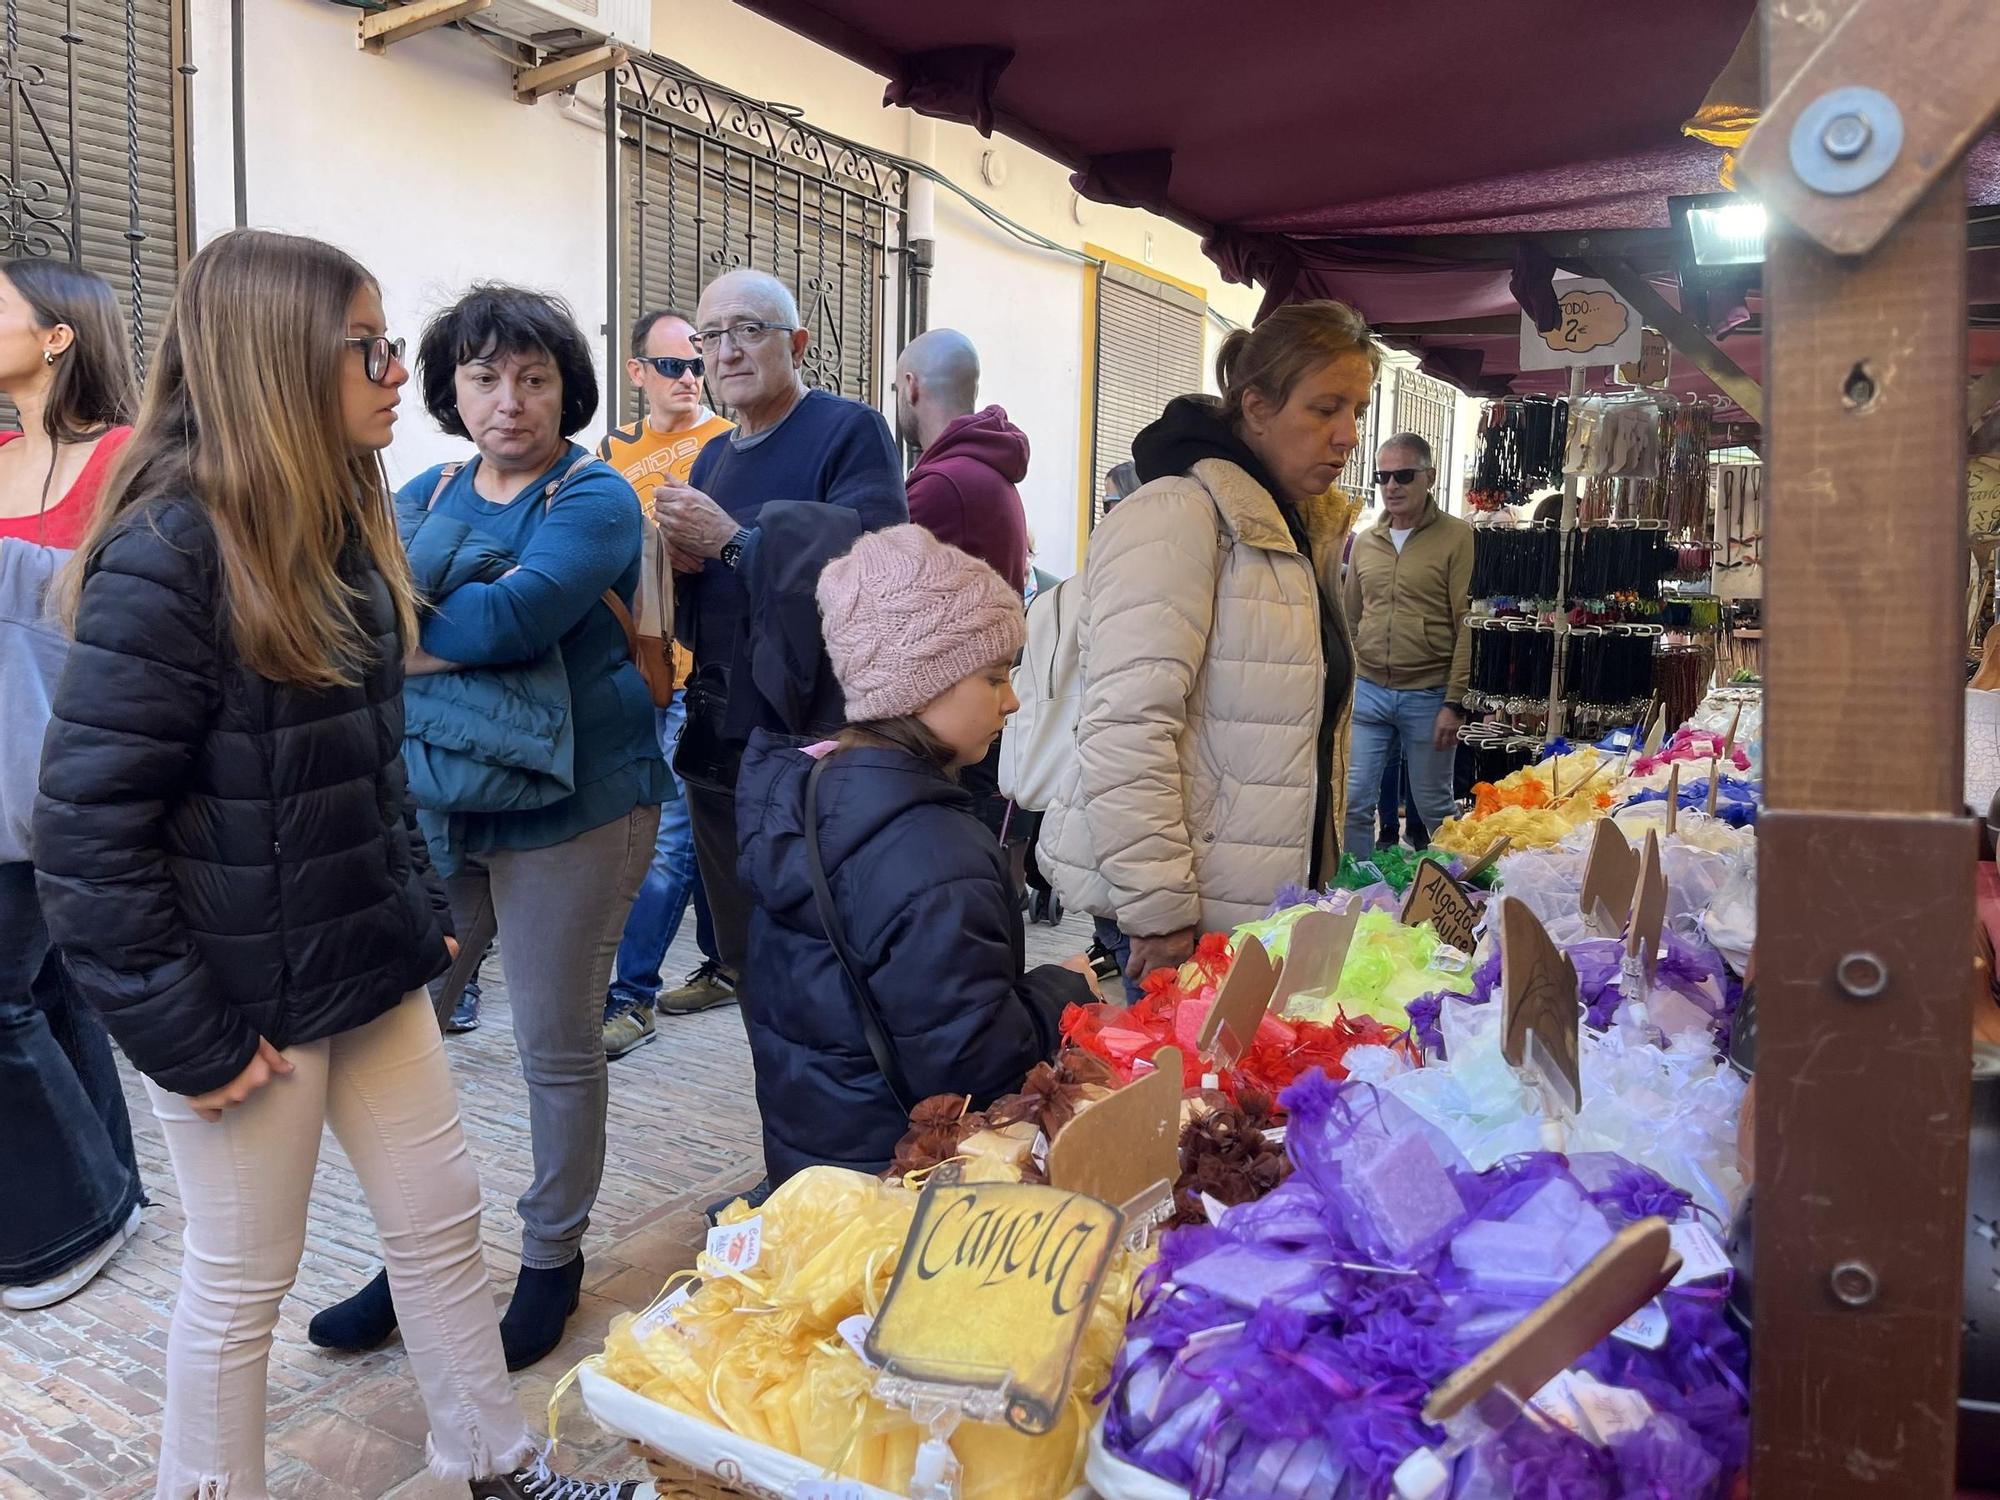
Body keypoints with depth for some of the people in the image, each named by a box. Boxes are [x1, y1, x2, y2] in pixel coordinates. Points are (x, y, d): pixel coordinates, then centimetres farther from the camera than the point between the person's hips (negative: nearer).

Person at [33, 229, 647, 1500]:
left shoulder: (338, 522, 5)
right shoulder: (166, 554, -20)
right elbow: (89, 829, -21)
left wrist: (421, 906, 11)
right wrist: (183, 1035, -18)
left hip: (372, 971, 8)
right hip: (246, 999, -8)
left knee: (443, 1218, 18)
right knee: (242, 1284, 11)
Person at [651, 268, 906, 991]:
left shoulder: (850, 430, -6)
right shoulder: (713, 457, 18)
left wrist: (731, 540, -18)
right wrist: (680, 564, 0)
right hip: (718, 742, 7)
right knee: (746, 958, 15)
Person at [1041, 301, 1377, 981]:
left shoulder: (1304, 528, 15)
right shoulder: (1177, 516, -15)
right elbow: (1126, 728, -24)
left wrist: (1321, 868, 24)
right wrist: (1158, 909, -23)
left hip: (1269, 895, 9)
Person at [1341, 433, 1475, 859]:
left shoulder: (1457, 538, -5)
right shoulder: (1365, 541, 10)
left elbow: (1468, 627, -8)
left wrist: (1454, 703, -12)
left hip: (1428, 697, -4)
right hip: (1367, 694, 4)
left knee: (1434, 809, 9)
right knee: (1353, 803, 3)